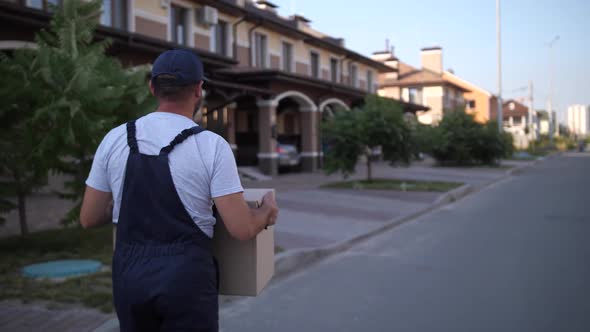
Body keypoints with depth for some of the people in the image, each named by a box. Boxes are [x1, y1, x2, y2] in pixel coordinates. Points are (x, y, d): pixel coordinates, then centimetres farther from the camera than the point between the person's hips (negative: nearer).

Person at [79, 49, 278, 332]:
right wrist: (267, 212, 9)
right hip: (186, 277, -4)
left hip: (129, 275, 4)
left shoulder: (114, 139, 1)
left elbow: (89, 218, 7)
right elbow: (242, 228, -14)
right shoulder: (212, 146, -11)